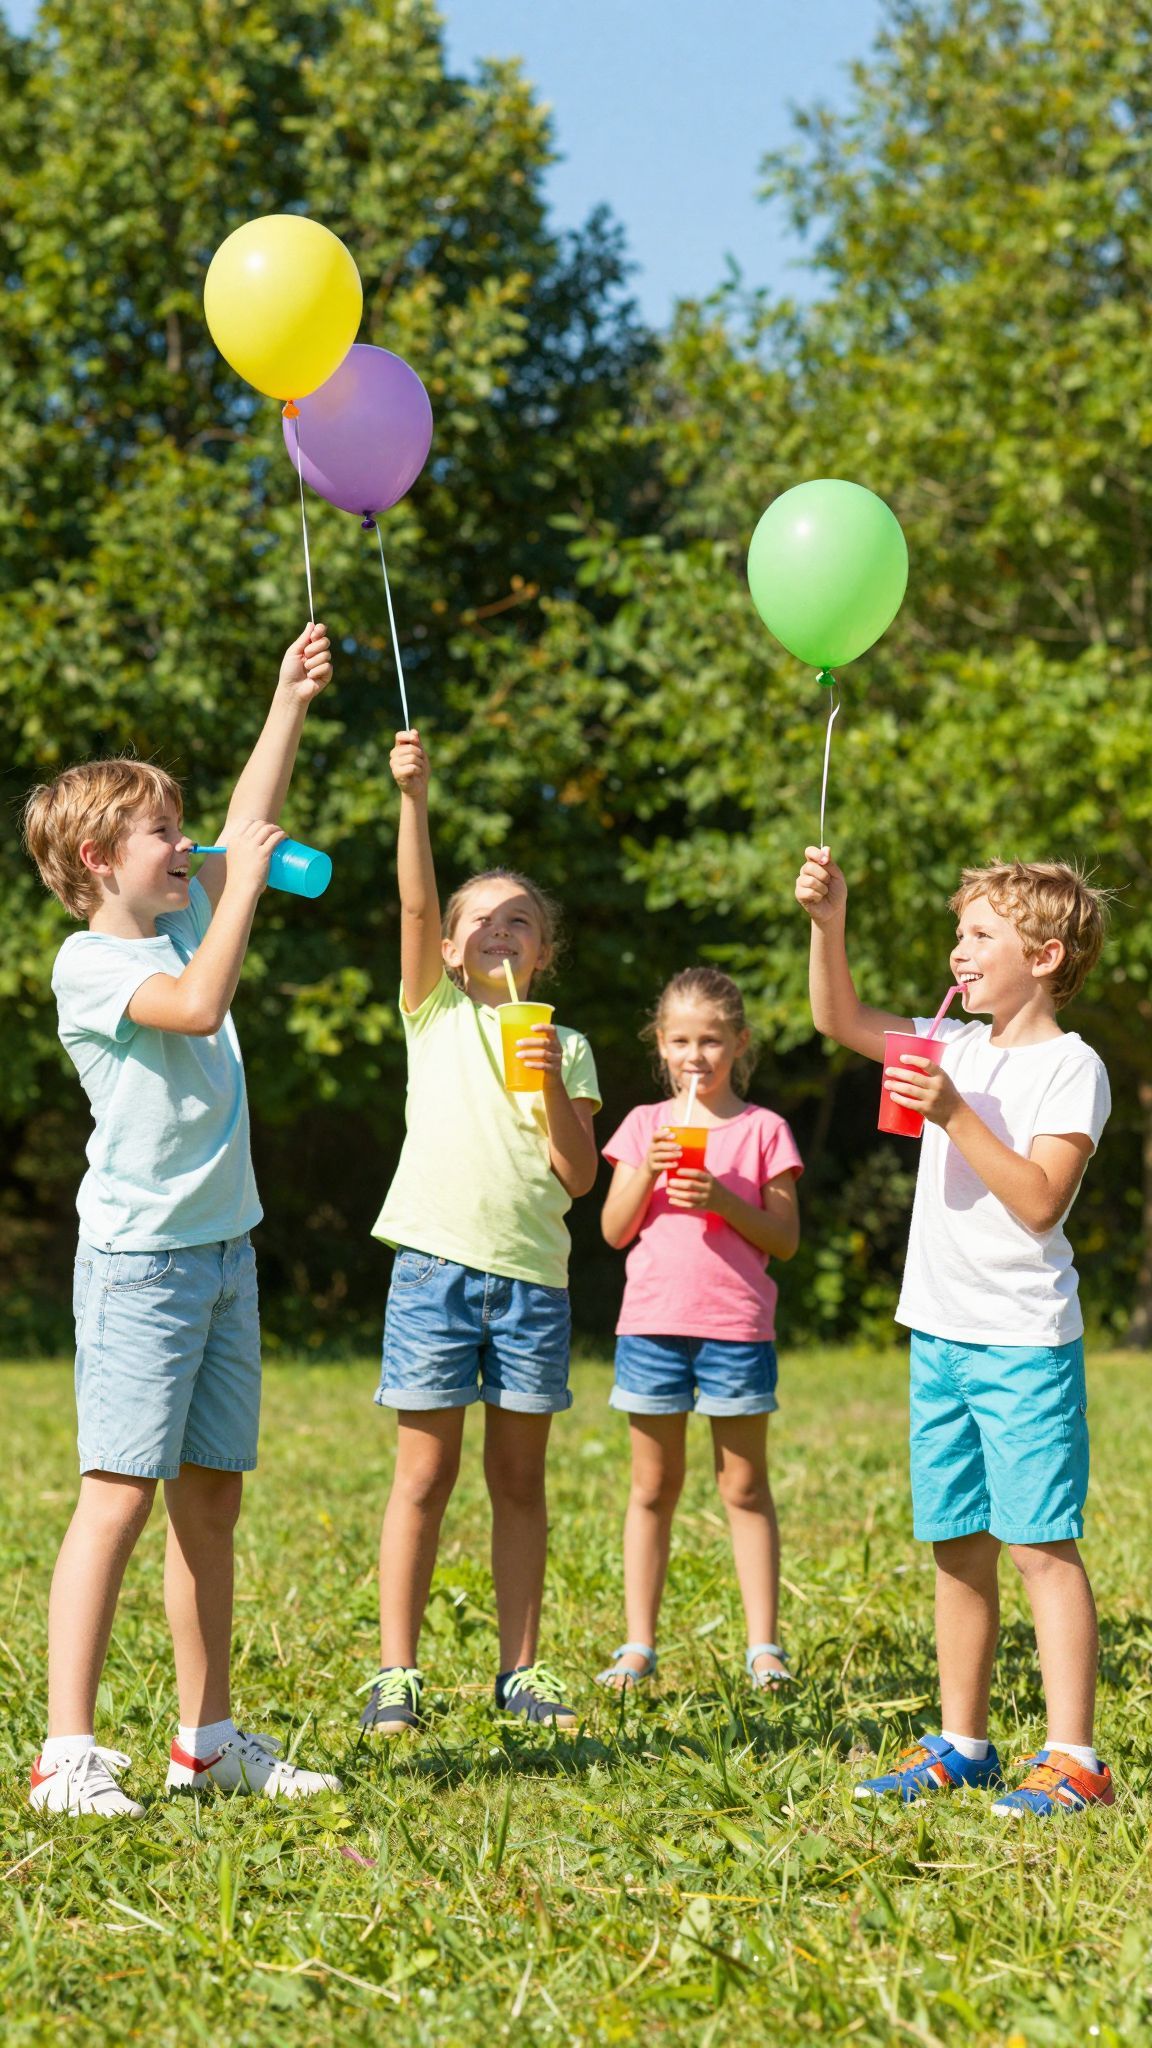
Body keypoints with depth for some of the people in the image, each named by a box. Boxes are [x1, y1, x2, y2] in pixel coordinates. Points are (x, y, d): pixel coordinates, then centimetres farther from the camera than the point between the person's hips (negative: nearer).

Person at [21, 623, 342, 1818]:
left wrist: (288, 704, 15)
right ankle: (68, 1753, -15)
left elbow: (250, 827, 20)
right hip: (140, 1259, -8)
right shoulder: (87, 966, -11)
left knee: (211, 1498, 10)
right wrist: (246, 882, -19)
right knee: (119, 1495, -13)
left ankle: (207, 1739, 17)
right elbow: (197, 1005, -26)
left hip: (224, 1250, 8)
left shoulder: (182, 918, 12)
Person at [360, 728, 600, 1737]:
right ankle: (396, 1671, 3)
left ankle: (520, 1668, 15)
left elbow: (578, 1177, 1)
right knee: (426, 1475, -1)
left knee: (520, 1480, 8)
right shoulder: (436, 1012, 8)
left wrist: (553, 1085, -12)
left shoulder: (567, 1046, 11)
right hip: (438, 1262, -2)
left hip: (534, 1275, 2)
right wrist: (414, 798, -19)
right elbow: (416, 902, -8)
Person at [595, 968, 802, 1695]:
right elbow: (614, 1230, 5)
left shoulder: (763, 1130, 2)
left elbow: (785, 1239, -1)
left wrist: (724, 1201, -15)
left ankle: (764, 1646, 6)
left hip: (736, 1327, -2)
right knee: (653, 1488, 7)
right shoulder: (645, 1125, 9)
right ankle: (639, 1647, 10)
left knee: (745, 1486, 3)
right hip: (652, 1325, 2)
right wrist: (647, 1173, -11)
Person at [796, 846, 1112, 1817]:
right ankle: (962, 1744, 19)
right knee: (957, 1546, 11)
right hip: (942, 1335, 7)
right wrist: (829, 921, 4)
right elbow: (842, 1019, 17)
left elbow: (1040, 1200, -18)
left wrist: (955, 1115, -22)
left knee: (1039, 1544, -9)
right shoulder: (959, 1046, 12)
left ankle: (1072, 1757, -7)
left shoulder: (1071, 1067, -9)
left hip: (1026, 1343, -7)